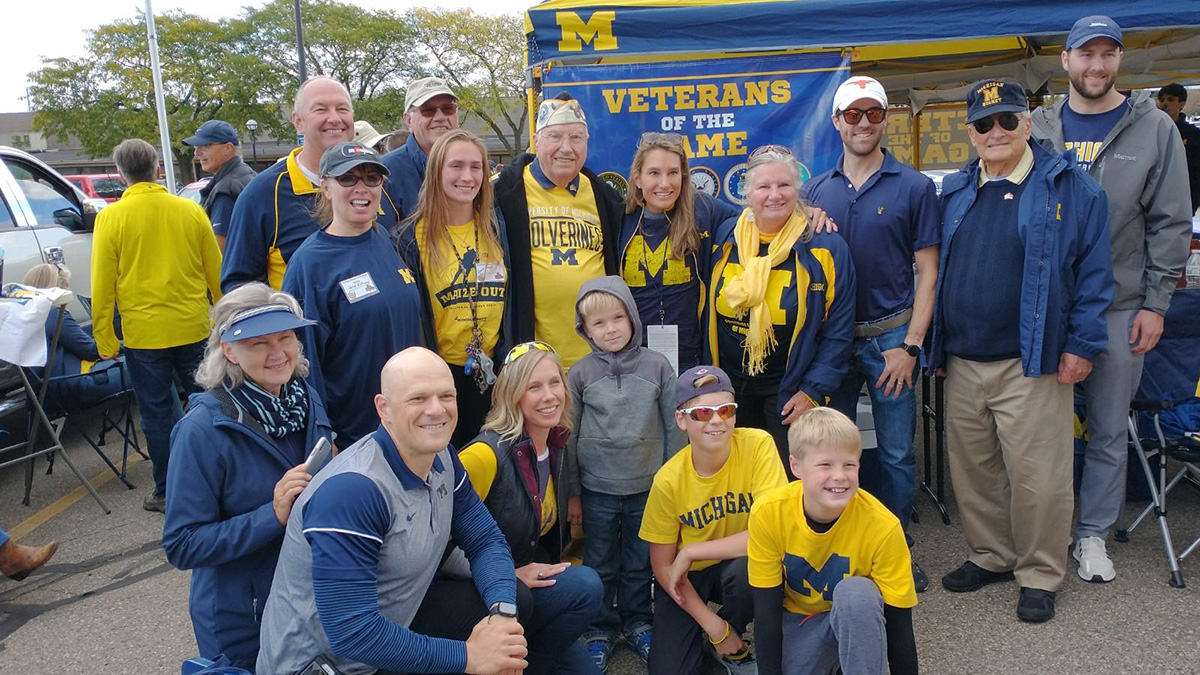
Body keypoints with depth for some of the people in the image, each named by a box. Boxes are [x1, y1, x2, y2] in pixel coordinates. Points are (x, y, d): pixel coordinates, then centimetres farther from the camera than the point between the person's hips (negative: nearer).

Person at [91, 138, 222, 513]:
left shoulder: (111, 217, -7)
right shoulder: (190, 210, 0)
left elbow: (103, 282, -6)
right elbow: (215, 271, 5)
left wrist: (103, 337, 2)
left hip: (143, 332, -2)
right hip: (193, 327, 3)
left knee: (158, 411, 8)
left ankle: (169, 492, 16)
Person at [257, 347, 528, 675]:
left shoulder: (441, 457, -3)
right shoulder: (351, 490, -27)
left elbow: (486, 540, 2)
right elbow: (351, 633, -29)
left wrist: (504, 612, -17)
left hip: (395, 619, 7)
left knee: (512, 601, -3)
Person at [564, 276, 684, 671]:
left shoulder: (657, 366, -5)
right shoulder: (580, 374, -5)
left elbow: (673, 428, 0)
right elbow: (569, 435, 1)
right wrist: (572, 492, 3)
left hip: (648, 488, 0)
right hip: (597, 490, 0)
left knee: (640, 564, 14)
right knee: (600, 565, 13)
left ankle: (637, 623, 33)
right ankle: (601, 629, 30)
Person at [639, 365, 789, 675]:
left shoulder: (757, 445, -22)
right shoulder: (669, 480, -18)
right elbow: (662, 566, -8)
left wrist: (690, 552, -24)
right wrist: (712, 624, -15)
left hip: (740, 564, 0)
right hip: (689, 577, 1)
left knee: (745, 570, -34)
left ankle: (733, 648, -1)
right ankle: (715, 633, 19)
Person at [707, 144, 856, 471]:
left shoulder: (826, 247, -9)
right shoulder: (724, 236, 0)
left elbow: (838, 331, -7)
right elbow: (707, 310, 10)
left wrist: (813, 391, -12)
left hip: (789, 390, -3)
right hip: (728, 386, 3)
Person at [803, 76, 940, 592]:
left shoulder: (914, 187, -1)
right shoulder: (816, 191, 7)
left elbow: (927, 271, -3)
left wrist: (910, 346, -9)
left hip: (890, 335, -2)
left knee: (896, 453, 4)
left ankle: (897, 548, 22)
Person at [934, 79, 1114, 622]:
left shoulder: (1070, 186, -2)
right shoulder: (954, 192, 11)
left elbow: (1094, 270, -3)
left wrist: (1082, 344, -9)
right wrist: (936, 345, 11)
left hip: (1031, 363, -4)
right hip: (963, 362, 5)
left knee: (1037, 475, 1)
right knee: (971, 469, 13)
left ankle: (1039, 575, 20)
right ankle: (991, 556, 31)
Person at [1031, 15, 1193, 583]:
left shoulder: (1153, 128, 2)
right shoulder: (1038, 129, 5)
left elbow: (1171, 222, 1)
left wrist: (1155, 303, -4)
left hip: (1120, 307, -1)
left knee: (1110, 430, 8)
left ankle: (1093, 534, 24)